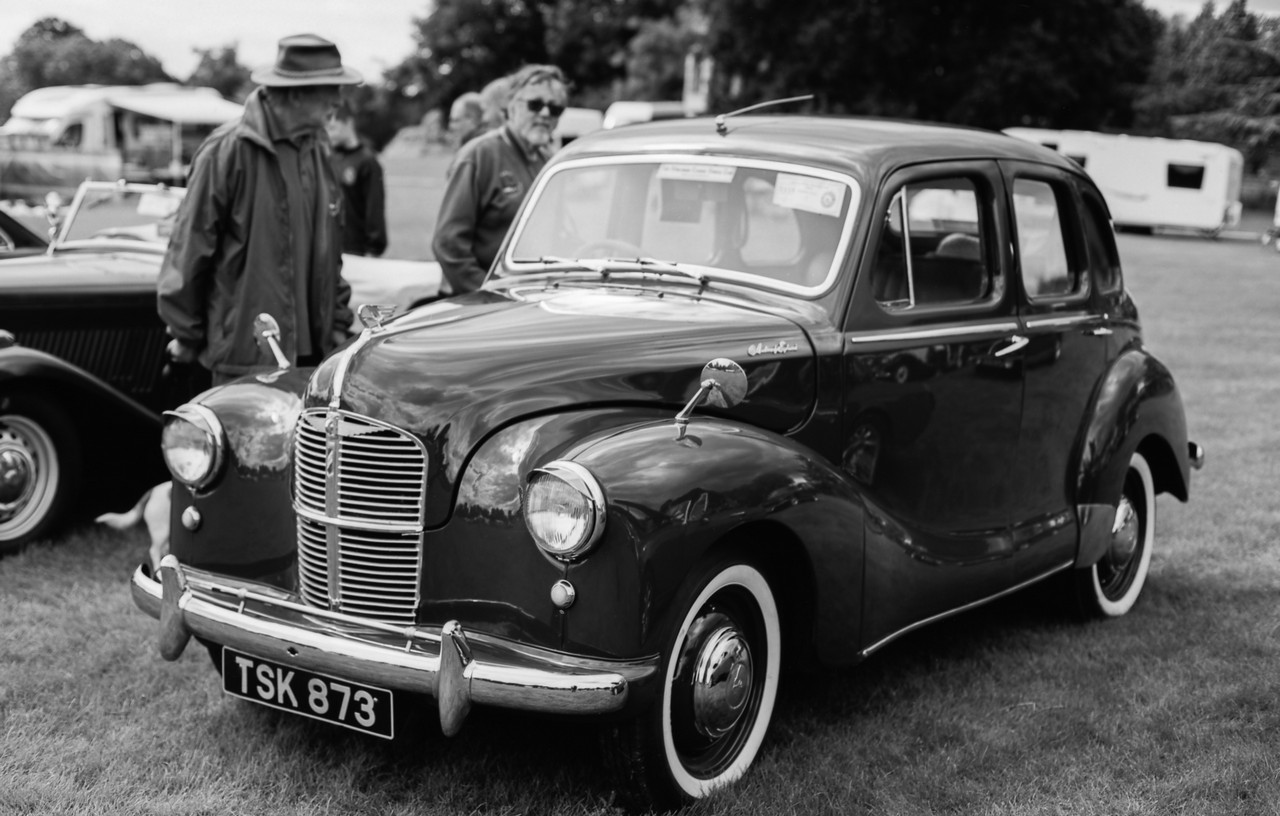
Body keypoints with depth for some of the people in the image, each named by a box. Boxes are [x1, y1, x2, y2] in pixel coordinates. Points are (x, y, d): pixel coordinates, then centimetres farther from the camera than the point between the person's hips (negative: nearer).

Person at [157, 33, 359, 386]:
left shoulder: (316, 148, 10)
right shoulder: (228, 150, -12)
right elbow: (191, 245, -7)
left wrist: (337, 321, 16)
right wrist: (185, 333, -1)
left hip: (309, 346, 6)